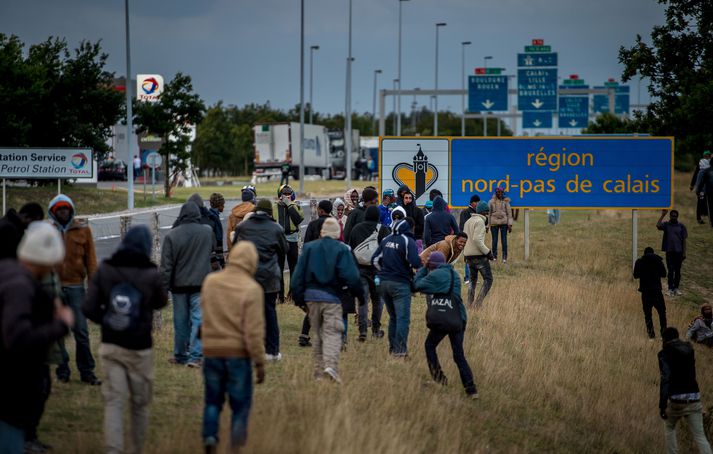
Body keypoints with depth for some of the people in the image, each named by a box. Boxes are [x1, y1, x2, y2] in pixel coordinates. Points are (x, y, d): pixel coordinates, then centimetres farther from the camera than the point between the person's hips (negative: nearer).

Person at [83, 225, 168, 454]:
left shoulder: (104, 270, -5)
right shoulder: (151, 274, -13)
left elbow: (89, 308, -6)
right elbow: (161, 302, 6)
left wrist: (107, 321, 10)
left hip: (110, 346, 2)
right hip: (139, 349, -2)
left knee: (113, 401, 2)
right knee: (140, 404, 14)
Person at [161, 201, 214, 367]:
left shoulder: (172, 235, -9)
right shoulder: (207, 232, -3)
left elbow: (166, 265, -8)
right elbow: (212, 250, 18)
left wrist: (164, 286, -4)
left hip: (179, 285, 0)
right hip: (201, 283, 0)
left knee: (181, 321, 10)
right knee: (198, 318, -2)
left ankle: (180, 355, 21)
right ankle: (195, 355, -11)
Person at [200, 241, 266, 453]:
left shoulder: (209, 281, 1)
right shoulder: (251, 289, -13)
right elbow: (254, 331, -14)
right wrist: (260, 362, -9)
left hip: (212, 350, 4)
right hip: (238, 353, -4)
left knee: (213, 400, 15)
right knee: (240, 404, 8)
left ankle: (209, 436, -3)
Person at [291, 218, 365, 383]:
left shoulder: (309, 248, 7)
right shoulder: (342, 250, -4)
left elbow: (299, 275, 5)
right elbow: (351, 276, -9)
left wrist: (298, 296, 10)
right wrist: (360, 295, 1)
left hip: (311, 296, 4)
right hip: (332, 297, -4)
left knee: (319, 333, 15)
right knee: (332, 333, -5)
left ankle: (319, 370, 16)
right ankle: (331, 365, -25)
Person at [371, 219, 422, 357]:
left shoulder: (386, 240, 10)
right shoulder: (408, 241, -10)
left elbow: (375, 260, 13)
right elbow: (414, 262, -20)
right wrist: (420, 264, 2)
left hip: (383, 282, 7)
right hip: (400, 284, -7)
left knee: (393, 317, 19)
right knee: (403, 317, -4)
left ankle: (392, 347, 22)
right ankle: (399, 349, -11)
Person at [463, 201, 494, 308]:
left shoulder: (468, 222, 17)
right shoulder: (480, 221, -11)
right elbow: (477, 239, -21)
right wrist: (487, 252, -17)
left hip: (468, 255, 9)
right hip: (479, 255, -9)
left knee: (473, 280, 17)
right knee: (488, 279, -3)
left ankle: (470, 304, 13)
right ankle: (479, 302, -15)